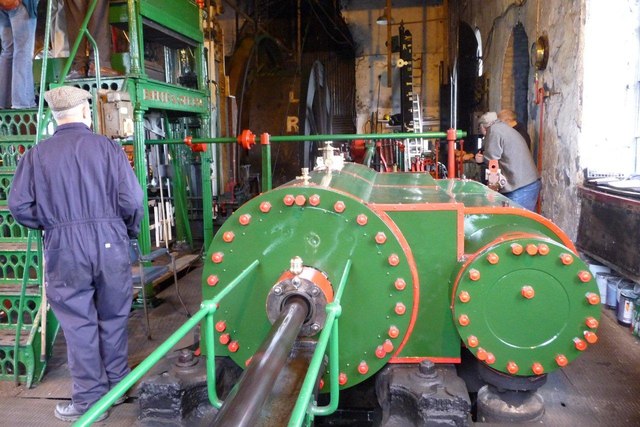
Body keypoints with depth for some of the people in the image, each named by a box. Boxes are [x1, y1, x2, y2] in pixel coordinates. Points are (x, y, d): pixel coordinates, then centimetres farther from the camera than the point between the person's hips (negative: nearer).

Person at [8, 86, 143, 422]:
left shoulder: (37, 154, 1)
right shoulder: (107, 146, -3)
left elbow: (20, 206, -2)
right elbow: (131, 199, -8)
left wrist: (48, 225, 16)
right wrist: (130, 231, 10)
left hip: (64, 249, 0)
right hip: (110, 243, 0)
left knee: (79, 324, 9)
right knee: (113, 318, 16)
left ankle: (90, 400, 18)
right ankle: (116, 385, 31)